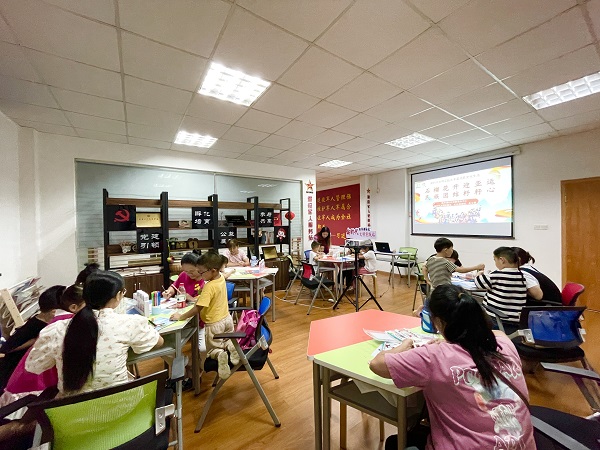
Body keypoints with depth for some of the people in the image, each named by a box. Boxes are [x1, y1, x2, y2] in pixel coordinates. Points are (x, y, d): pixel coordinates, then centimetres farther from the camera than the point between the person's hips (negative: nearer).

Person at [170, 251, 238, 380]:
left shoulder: (209, 287, -28)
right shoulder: (221, 278, -4)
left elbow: (198, 308, -28)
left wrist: (181, 317, -19)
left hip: (214, 324, -7)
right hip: (227, 319, 7)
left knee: (212, 350, 15)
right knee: (228, 340, 28)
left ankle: (219, 355, -17)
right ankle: (230, 347, -5)